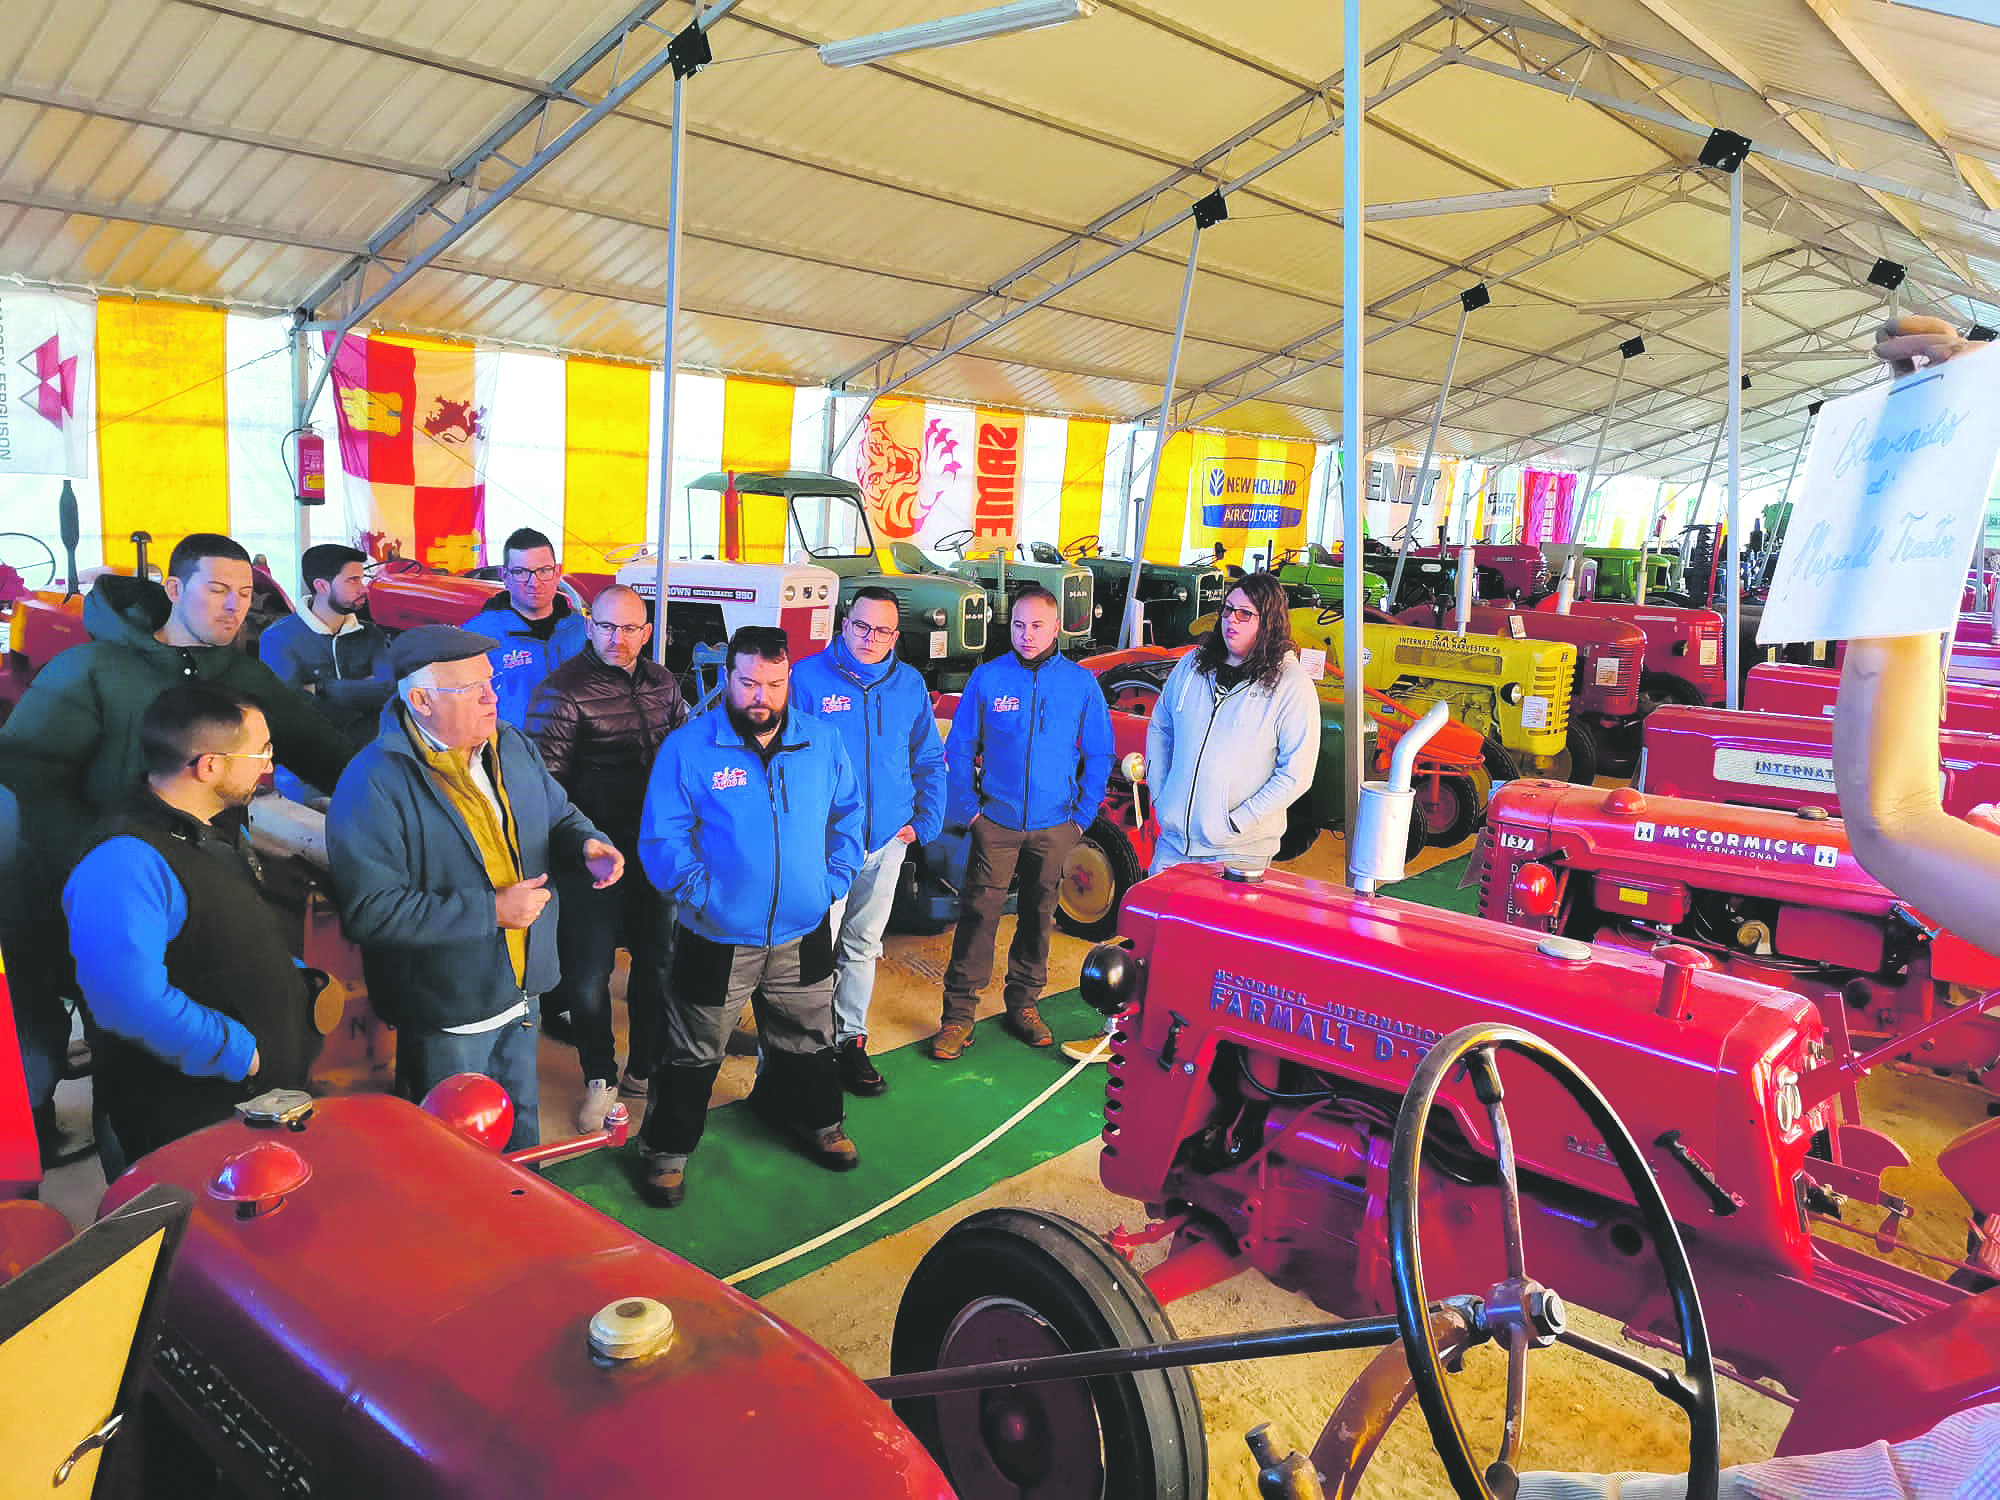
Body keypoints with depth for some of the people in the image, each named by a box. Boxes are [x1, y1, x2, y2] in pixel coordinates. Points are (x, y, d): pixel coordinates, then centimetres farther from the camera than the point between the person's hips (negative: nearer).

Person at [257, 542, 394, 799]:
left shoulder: (370, 634, 13)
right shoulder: (279, 638, 1)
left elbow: (394, 686, -5)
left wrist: (322, 689, -9)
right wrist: (365, 690, -5)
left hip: (366, 755, 4)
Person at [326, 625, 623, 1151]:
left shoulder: (512, 747, 0)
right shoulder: (374, 782, -23)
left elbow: (556, 812, 16)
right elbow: (370, 910, -29)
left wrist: (587, 843, -9)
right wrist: (491, 910, -28)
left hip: (521, 990, 7)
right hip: (446, 1016, -6)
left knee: (520, 1126, 27)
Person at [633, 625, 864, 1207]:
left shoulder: (823, 742, 0)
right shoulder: (687, 748, -11)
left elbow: (847, 815, 10)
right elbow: (661, 837, -9)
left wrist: (834, 880, 0)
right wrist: (699, 894, -20)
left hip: (804, 934, 4)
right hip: (718, 940, -3)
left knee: (808, 1041, 21)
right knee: (695, 1054, 10)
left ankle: (814, 1120, 46)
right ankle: (667, 1149, 31)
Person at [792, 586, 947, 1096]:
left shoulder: (910, 685, 6)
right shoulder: (808, 678, -7)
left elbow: (930, 760, 15)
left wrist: (925, 820, 5)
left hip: (887, 842, 4)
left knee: (862, 947, 15)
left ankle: (850, 1039, 27)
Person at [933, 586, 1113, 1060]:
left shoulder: (1081, 683, 0)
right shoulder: (987, 677, -2)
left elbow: (1099, 755, 6)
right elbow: (959, 747, 4)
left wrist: (1083, 814, 1)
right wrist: (969, 806, -2)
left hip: (1055, 826, 1)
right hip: (996, 821, -1)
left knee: (1038, 915, 12)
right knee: (978, 914, -3)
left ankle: (1023, 1004, 27)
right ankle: (958, 1014, 5)